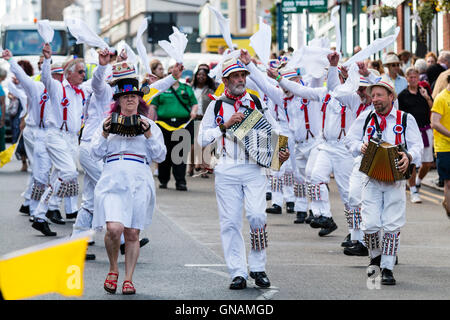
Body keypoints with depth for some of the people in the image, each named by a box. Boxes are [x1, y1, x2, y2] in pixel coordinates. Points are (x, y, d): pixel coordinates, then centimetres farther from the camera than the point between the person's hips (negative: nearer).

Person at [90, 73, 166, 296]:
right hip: (113, 180, 0)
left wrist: (148, 134, -6)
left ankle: (128, 279, 8)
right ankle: (113, 269, 5)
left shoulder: (148, 125, 14)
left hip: (139, 183, 0)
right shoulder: (109, 122, 15)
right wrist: (105, 134, -4)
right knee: (114, 229, -18)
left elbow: (160, 156, 7)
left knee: (132, 233, 0)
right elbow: (95, 154, 11)